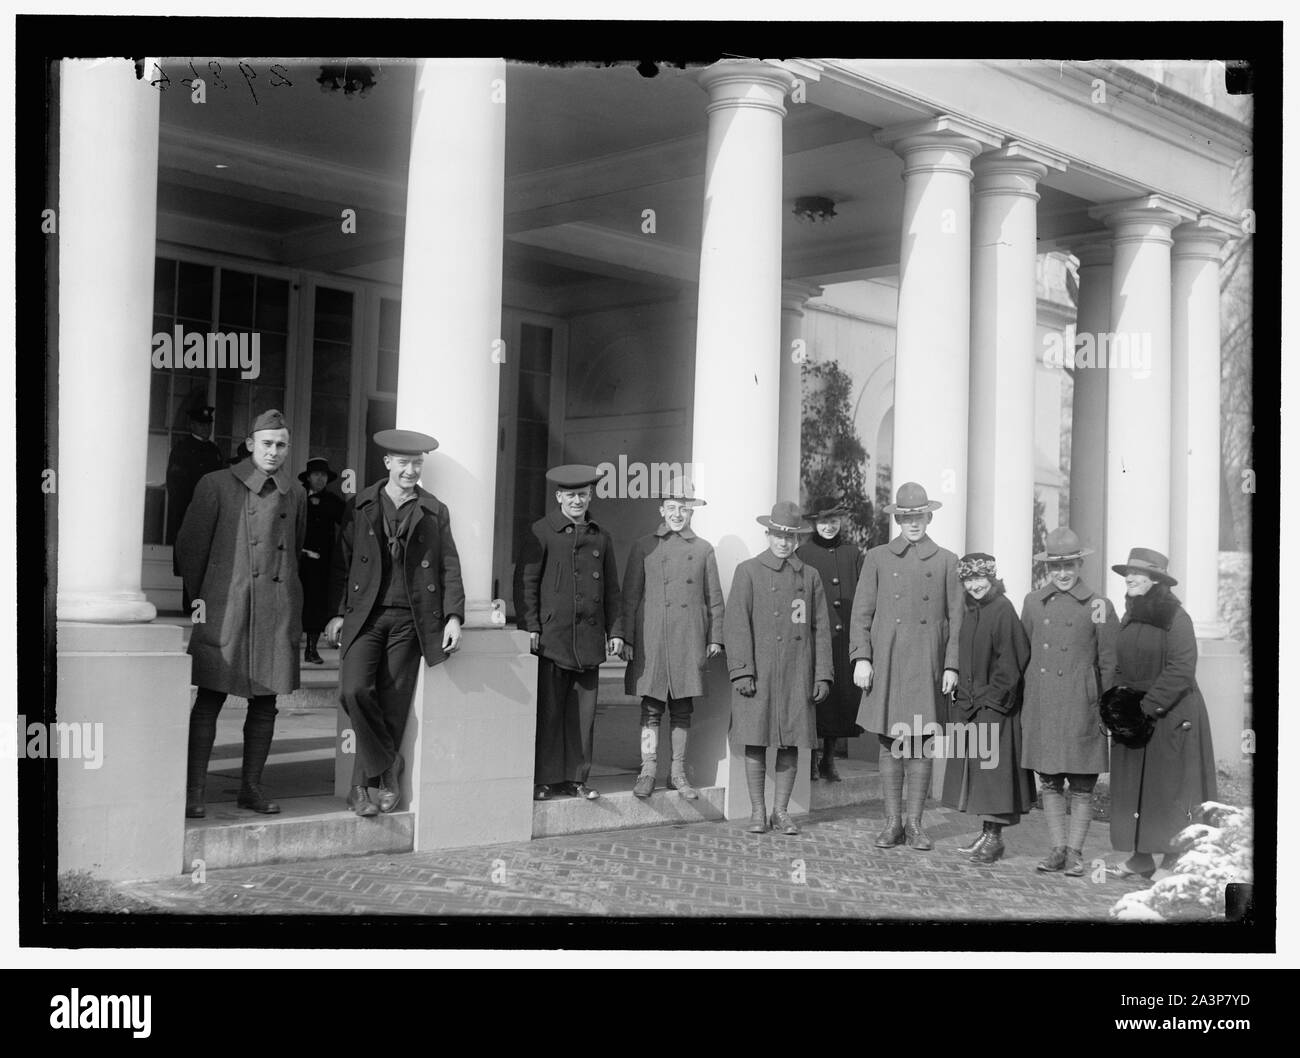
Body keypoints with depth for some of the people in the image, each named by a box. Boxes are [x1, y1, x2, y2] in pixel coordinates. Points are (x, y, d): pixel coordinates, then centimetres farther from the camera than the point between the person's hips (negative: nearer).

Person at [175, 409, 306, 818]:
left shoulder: (294, 494, 12)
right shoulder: (216, 486, 1)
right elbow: (189, 546, 4)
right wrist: (199, 599, 4)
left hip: (277, 611, 4)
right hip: (225, 610, -4)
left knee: (265, 702, 7)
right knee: (209, 699, -3)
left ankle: (251, 787, 18)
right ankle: (194, 791, 3)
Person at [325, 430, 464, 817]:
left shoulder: (435, 512, 9)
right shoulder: (359, 506, 9)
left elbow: (449, 567, 8)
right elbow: (341, 563, 9)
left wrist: (454, 616, -3)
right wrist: (337, 612, 1)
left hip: (410, 619, 0)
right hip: (365, 615, 0)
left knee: (393, 703, 0)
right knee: (354, 690, -18)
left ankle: (362, 788, 13)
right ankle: (387, 764, 2)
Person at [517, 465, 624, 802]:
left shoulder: (600, 537, 14)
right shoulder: (541, 532, 1)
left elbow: (612, 589, 17)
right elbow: (527, 582, 0)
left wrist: (615, 630, 11)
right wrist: (530, 627, -7)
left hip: (590, 640, 4)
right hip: (551, 636, -4)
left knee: (583, 712, 5)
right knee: (548, 711, -2)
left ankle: (576, 778, 14)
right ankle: (544, 779, 6)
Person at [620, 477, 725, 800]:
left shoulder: (704, 549, 10)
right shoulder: (643, 546, 6)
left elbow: (714, 598, 11)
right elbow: (630, 596, 6)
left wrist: (715, 638, 5)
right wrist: (626, 638, 0)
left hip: (690, 640, 1)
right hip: (651, 638, -1)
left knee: (683, 709, 6)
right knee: (651, 707, 0)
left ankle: (678, 772, 15)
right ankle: (648, 770, 7)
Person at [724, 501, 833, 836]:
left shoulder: (810, 576, 11)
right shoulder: (748, 571, 2)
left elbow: (821, 629, 10)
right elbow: (736, 624, -3)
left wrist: (823, 674, 4)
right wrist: (742, 671, -10)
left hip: (797, 676, 2)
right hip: (758, 673, -2)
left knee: (791, 744, 5)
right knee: (755, 742, 1)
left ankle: (781, 811, 15)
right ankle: (757, 811, 11)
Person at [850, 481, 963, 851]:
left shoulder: (945, 561, 9)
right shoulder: (877, 558, 9)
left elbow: (957, 617, 7)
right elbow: (861, 612, 6)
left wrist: (952, 665, -1)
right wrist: (861, 657, -4)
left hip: (928, 665, 0)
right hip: (887, 664, 0)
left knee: (923, 744, 0)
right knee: (890, 743, 3)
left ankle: (914, 823, 9)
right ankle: (892, 823, 11)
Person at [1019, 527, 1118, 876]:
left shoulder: (1098, 606, -2)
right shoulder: (1033, 602, 8)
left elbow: (1110, 664, 1)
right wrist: (1022, 705, 12)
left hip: (1080, 706, -3)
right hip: (1041, 705, 3)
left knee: (1082, 786, 2)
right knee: (1049, 782, 8)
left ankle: (1075, 852, 11)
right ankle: (1057, 848, 17)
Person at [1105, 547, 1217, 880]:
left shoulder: (1175, 618, -11)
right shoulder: (1129, 619, 12)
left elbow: (1181, 670, -17)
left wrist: (1148, 706, -19)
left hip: (1170, 718, -7)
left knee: (1169, 790, -3)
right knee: (1131, 788, 7)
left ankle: (1175, 859, 7)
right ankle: (1141, 859, 15)